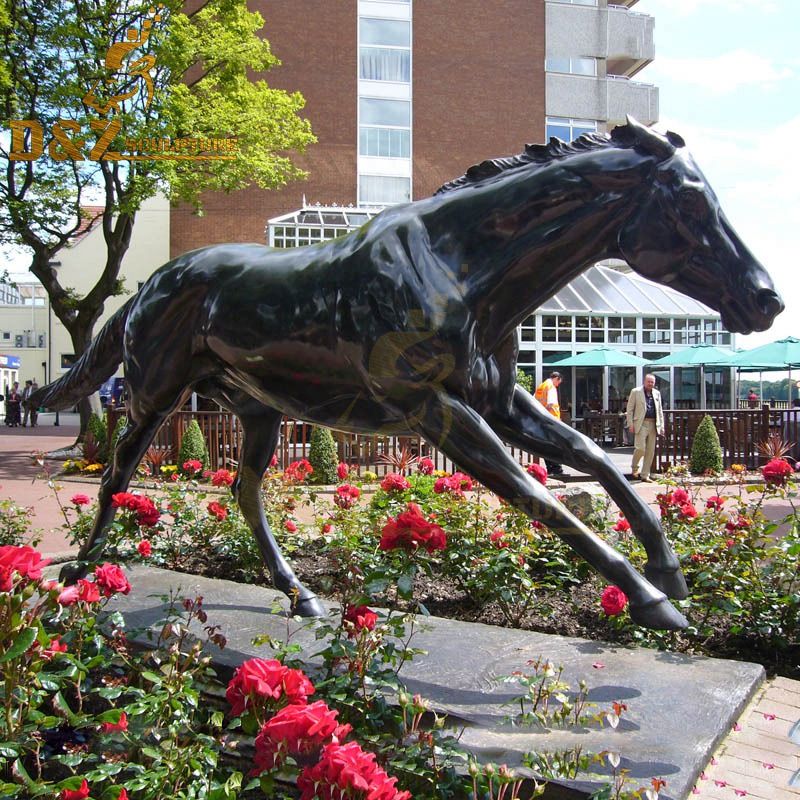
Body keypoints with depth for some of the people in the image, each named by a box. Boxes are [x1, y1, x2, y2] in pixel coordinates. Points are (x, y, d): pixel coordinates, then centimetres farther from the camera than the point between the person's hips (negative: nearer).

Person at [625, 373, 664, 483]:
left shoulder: (657, 393, 16)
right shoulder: (636, 392, 3)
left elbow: (660, 411, 18)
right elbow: (629, 409, 1)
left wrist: (661, 426, 10)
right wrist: (630, 424, -8)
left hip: (653, 424, 5)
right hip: (641, 423, -5)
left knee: (650, 451, 4)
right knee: (640, 448, -13)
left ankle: (645, 475, 12)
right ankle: (634, 469, 12)